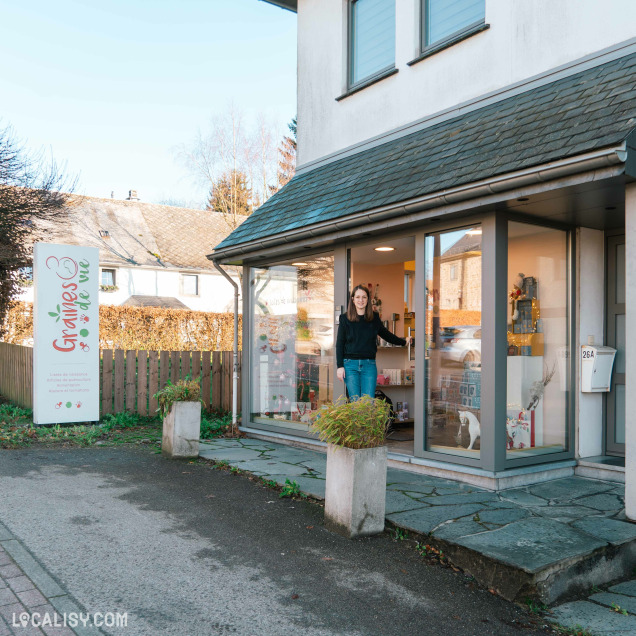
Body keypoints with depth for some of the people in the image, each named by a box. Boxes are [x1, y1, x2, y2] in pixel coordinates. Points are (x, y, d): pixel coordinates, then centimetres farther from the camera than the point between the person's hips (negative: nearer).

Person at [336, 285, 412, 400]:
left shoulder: (374, 318, 8)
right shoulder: (345, 318, 3)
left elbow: (386, 334, 25)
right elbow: (339, 344, 3)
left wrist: (403, 341, 34)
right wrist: (340, 366, -3)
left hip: (369, 365, 1)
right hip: (350, 364, -1)